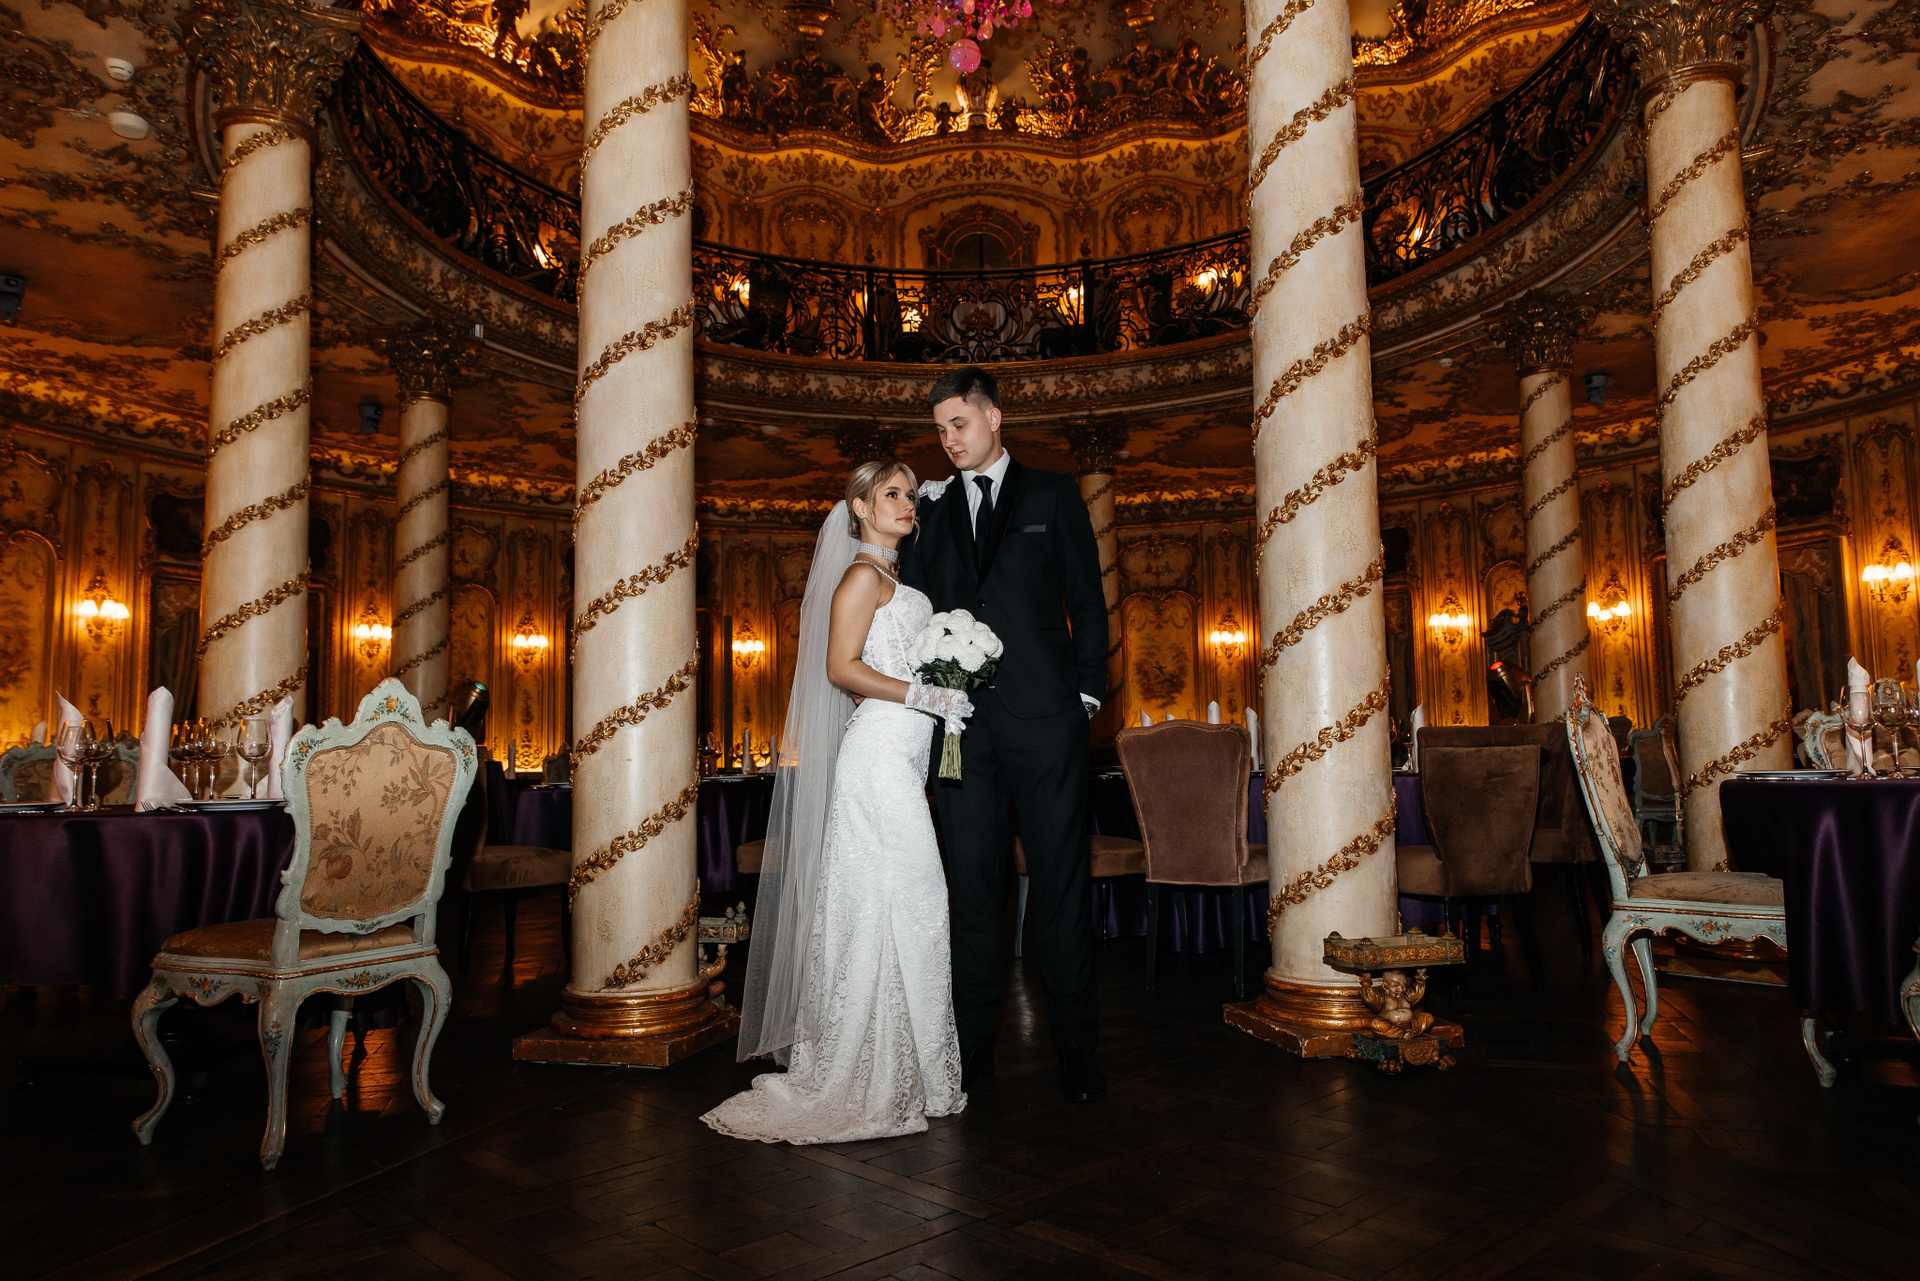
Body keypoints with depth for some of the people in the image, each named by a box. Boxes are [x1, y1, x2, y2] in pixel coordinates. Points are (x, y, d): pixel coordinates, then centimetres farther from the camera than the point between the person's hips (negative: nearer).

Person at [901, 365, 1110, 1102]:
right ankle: (974, 1048, 16)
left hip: (1043, 717, -2)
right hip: (961, 722, 2)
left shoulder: (1052, 495, 10)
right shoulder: (931, 509, 15)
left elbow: (1087, 600, 6)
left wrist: (1087, 691, 1)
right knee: (974, 884, 6)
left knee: (1060, 881, 2)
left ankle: (1075, 1048, 12)